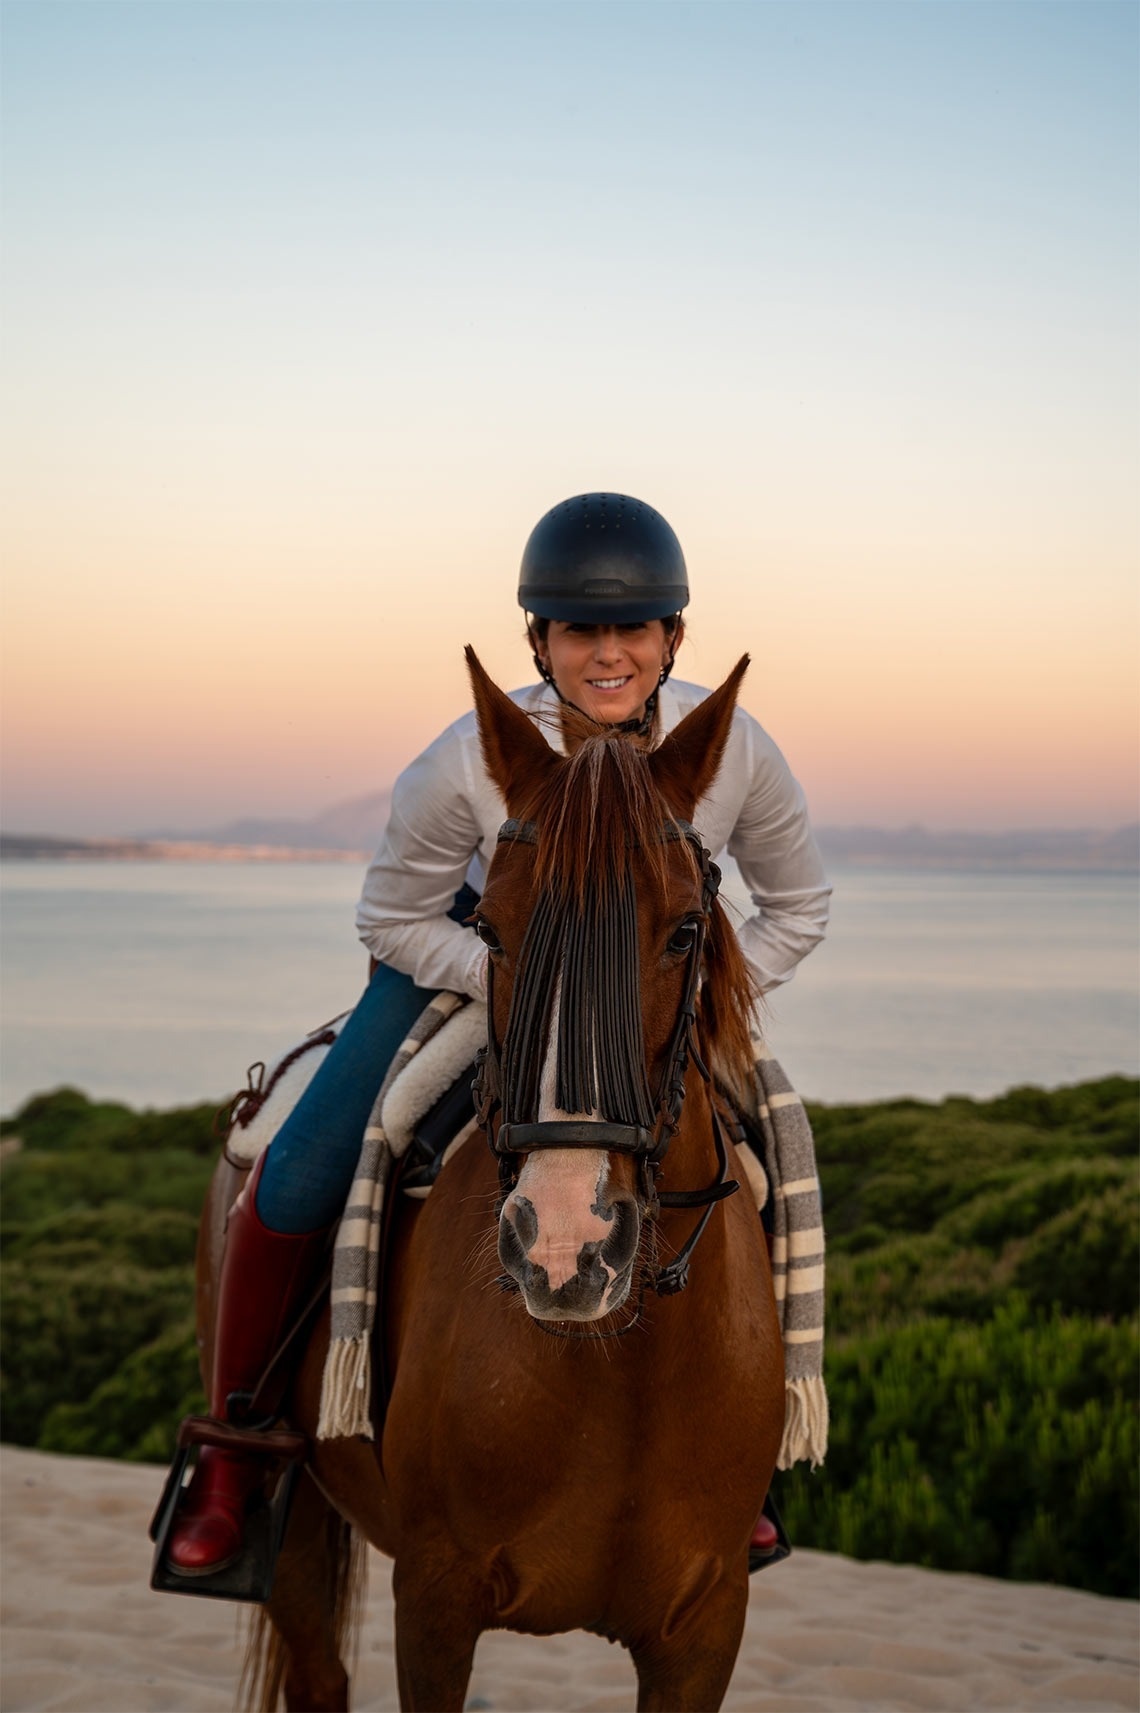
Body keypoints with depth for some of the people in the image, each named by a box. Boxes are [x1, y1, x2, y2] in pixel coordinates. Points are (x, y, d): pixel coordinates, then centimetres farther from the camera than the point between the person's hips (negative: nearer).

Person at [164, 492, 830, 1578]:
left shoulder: (736, 750, -25)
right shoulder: (470, 762, -31)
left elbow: (797, 910, -7)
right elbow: (394, 920, -16)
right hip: (471, 960, -2)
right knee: (299, 1180, -15)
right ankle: (228, 1451, 7)